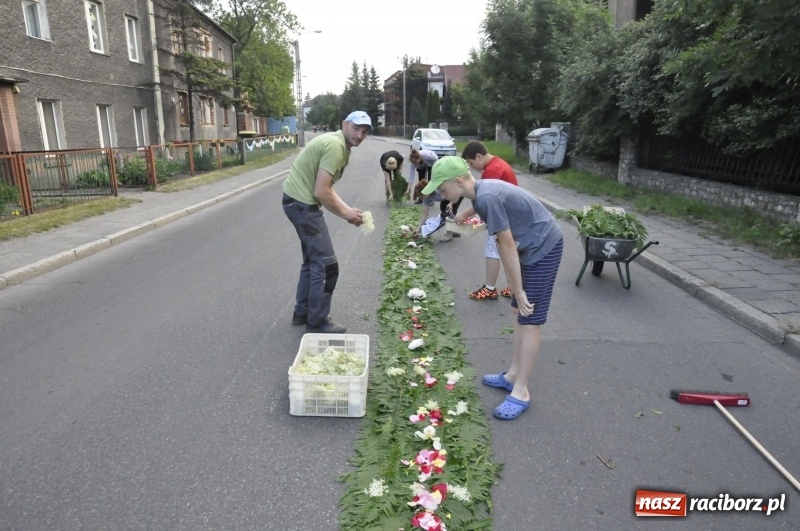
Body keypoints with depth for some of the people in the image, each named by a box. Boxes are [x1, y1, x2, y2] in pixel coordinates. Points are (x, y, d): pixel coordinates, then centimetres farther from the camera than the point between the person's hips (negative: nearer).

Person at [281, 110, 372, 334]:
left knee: (313, 260, 20)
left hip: (299, 201, 11)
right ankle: (317, 322, 7)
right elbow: (321, 192, -23)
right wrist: (345, 213, -10)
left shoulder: (339, 145, 13)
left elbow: (326, 187, 16)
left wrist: (348, 209, 6)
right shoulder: (335, 146, -19)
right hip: (302, 203, -11)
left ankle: (302, 313, 31)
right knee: (326, 264, -5)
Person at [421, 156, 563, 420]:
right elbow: (504, 243, 7)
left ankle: (521, 392, 3)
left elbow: (508, 247, -22)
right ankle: (513, 375, 27)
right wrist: (513, 286, 8)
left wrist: (519, 291, -14)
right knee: (519, 313, 15)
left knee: (529, 319, -6)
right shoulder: (482, 193, 4)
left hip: (544, 248, -10)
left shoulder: (488, 198, -25)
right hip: (531, 247, 10)